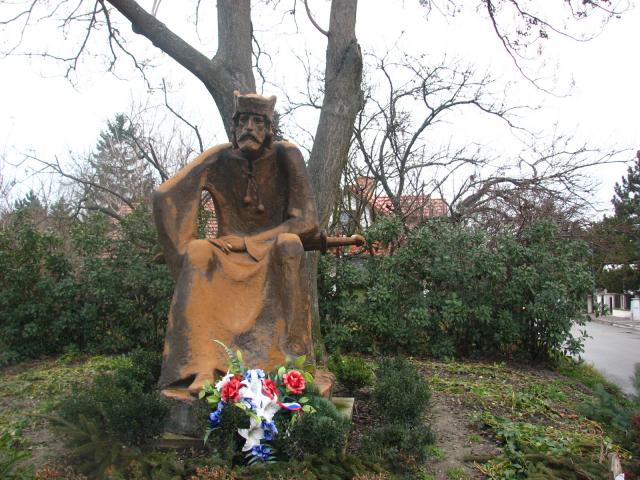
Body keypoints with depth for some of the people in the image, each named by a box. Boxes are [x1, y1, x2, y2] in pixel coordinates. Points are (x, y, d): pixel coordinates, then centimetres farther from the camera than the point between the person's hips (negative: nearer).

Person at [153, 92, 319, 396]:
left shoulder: (286, 156, -8)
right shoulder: (219, 159, -5)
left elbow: (306, 221, -12)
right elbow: (164, 197, -10)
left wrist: (247, 241, -16)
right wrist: (189, 252, -16)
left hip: (275, 256, -1)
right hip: (229, 256, 1)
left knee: (290, 243, -35)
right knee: (199, 253, -30)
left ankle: (290, 359, -35)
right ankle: (204, 367, -38)